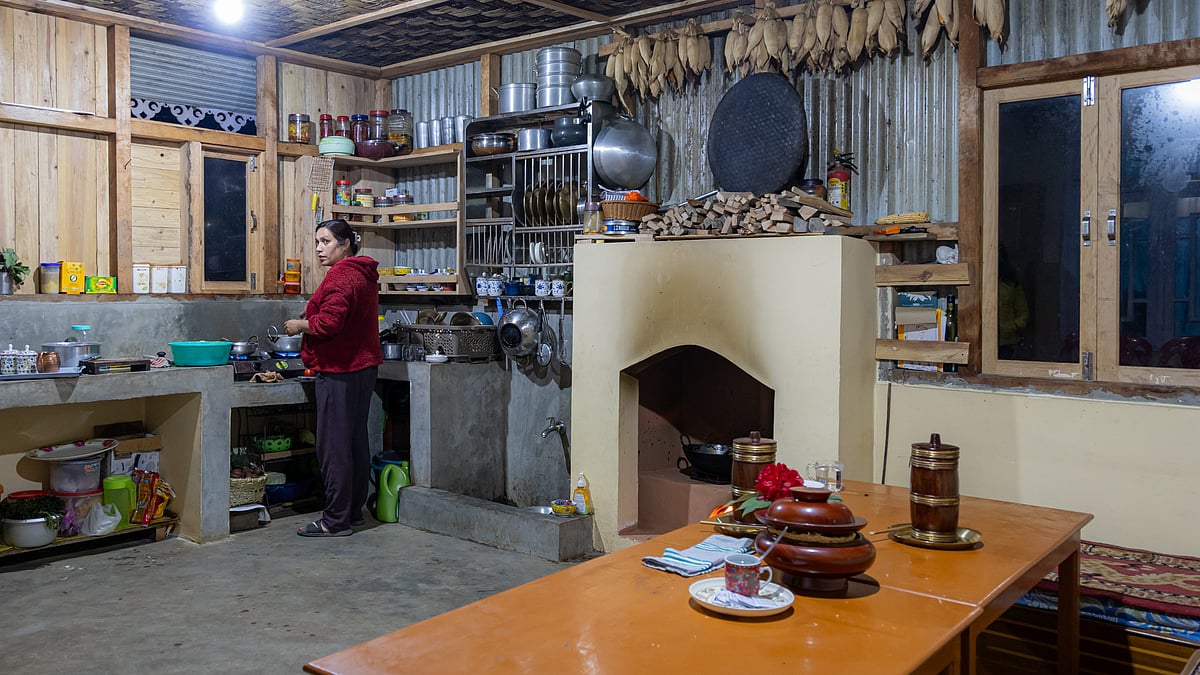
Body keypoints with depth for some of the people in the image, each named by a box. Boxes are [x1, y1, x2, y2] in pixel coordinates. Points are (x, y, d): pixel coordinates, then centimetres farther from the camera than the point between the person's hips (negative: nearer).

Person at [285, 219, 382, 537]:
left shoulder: (341, 275, -14)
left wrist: (299, 325, -7)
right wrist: (308, 323, 16)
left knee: (334, 447, -5)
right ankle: (354, 510, 23)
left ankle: (336, 520, 0)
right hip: (363, 366, 11)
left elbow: (329, 322, -24)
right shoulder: (364, 273, 17)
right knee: (356, 442, 14)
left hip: (340, 371, -10)